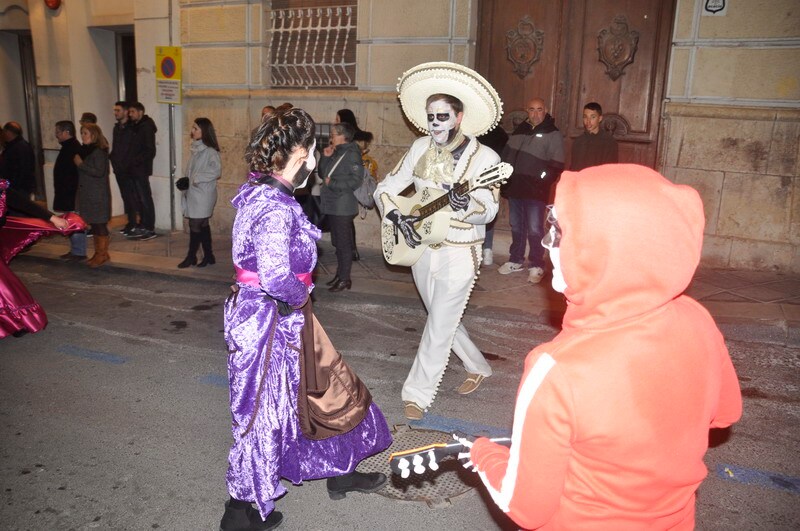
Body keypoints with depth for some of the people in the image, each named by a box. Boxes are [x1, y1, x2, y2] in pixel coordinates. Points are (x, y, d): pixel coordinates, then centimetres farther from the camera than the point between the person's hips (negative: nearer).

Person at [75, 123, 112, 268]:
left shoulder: (98, 151, -13)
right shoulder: (86, 150, 14)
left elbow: (99, 172, -22)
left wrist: (81, 164, -17)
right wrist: (78, 163, 5)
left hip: (98, 195, -9)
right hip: (87, 193, 9)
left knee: (99, 223, -4)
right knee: (94, 224, 13)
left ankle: (102, 254, 4)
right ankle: (98, 253, 21)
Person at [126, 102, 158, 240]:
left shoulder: (146, 127, -10)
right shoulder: (136, 127, 16)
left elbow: (150, 150, -16)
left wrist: (137, 161, -18)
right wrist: (132, 162, 6)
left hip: (142, 169, -9)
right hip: (135, 169, 9)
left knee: (145, 199, -6)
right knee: (139, 199, 12)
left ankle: (150, 229, -2)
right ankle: (143, 226, 19)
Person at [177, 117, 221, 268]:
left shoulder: (210, 151, -13)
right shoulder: (196, 149, 12)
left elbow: (217, 171, -22)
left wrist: (198, 178, -19)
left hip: (203, 194, -8)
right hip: (193, 193, 8)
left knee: (195, 225, -3)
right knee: (202, 225, 12)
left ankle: (191, 257, 9)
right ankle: (208, 256, 20)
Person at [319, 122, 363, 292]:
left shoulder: (351, 154, -11)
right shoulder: (336, 153, 14)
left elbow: (356, 180, -19)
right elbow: (323, 174, 17)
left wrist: (332, 183, -15)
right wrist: (325, 157, 2)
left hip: (343, 207, -9)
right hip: (332, 205, 9)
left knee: (344, 243, -3)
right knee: (338, 242, 15)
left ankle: (345, 279, 4)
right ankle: (340, 274, 25)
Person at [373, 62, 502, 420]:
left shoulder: (485, 158, -11)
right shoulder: (420, 149, 1)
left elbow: (488, 210, -18)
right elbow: (385, 189, 4)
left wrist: (464, 204, -39)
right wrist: (397, 217, -14)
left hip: (459, 254, -5)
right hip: (421, 248, 6)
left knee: (440, 325, -3)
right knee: (444, 320, 19)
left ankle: (418, 394, 10)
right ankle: (478, 367, 41)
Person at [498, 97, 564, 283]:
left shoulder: (553, 134, -2)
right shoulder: (519, 131, 14)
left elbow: (556, 166, -8)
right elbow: (506, 156, 20)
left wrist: (543, 181, -16)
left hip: (536, 192, -5)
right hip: (515, 189, 6)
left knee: (535, 230, -4)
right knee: (516, 227, 14)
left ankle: (536, 266, 6)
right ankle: (515, 261, 27)